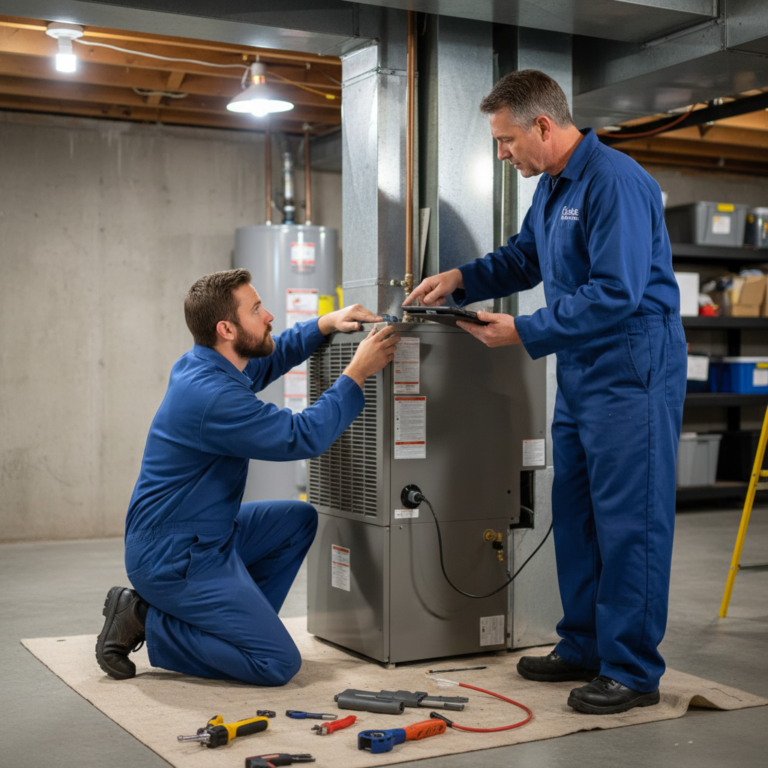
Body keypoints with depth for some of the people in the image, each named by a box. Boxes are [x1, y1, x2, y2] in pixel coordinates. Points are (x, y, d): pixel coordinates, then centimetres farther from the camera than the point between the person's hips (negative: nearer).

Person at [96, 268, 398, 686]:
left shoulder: (201, 365, 4)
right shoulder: (212, 395, -26)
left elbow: (268, 359, 24)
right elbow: (303, 437, -22)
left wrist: (325, 324, 9)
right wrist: (358, 372, -15)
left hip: (204, 537, 10)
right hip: (172, 559, -10)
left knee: (299, 519, 17)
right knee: (278, 663, -11)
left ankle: (239, 623, 14)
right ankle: (147, 622, -3)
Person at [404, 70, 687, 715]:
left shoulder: (615, 183, -19)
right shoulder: (551, 185, 13)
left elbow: (615, 294, -25)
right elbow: (523, 257, 25)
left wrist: (524, 332, -20)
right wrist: (461, 279, 8)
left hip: (632, 371, -10)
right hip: (579, 372, 10)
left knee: (628, 521, -5)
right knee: (574, 514, 14)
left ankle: (634, 670, 5)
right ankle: (584, 647, 27)